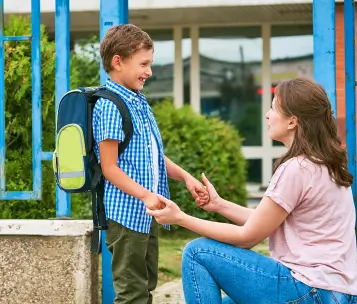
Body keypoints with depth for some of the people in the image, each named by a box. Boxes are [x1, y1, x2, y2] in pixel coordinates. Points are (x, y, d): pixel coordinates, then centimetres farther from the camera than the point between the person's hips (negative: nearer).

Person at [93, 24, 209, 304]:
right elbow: (110, 168, -17)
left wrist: (186, 177, 7)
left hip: (147, 212, 9)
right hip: (127, 211, -9)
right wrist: (146, 196, -24)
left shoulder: (140, 103, 13)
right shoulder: (110, 106, -15)